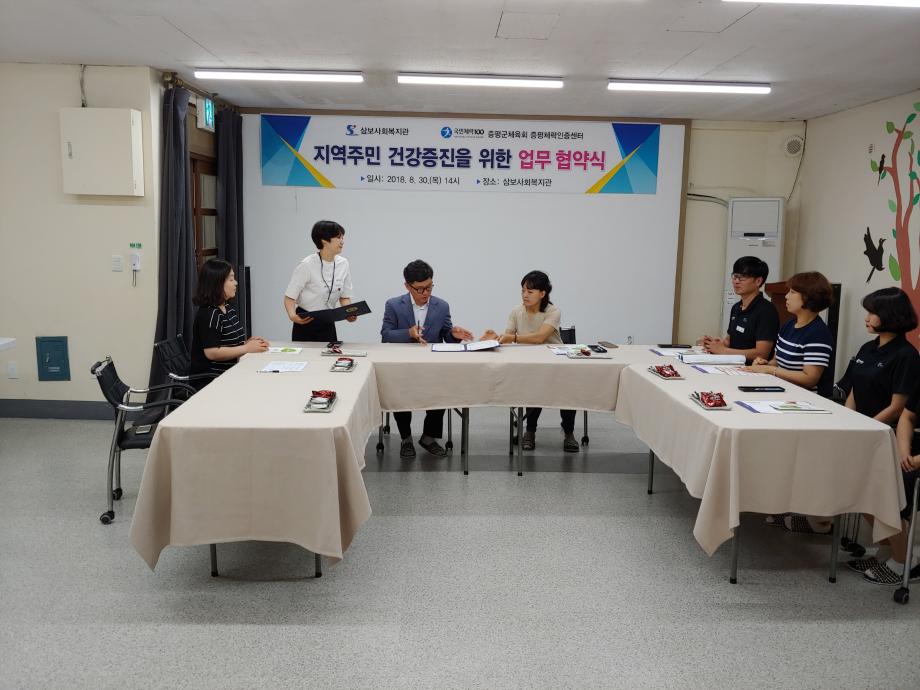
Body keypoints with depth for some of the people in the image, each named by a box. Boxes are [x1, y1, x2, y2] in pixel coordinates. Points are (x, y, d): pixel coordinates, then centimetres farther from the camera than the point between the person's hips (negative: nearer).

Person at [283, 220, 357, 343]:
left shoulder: (343, 264, -2)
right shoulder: (306, 265, -17)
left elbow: (344, 297, 6)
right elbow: (289, 297, -14)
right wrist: (292, 316, -33)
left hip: (328, 325, 4)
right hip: (305, 324, -4)